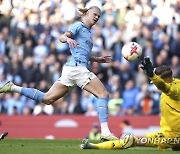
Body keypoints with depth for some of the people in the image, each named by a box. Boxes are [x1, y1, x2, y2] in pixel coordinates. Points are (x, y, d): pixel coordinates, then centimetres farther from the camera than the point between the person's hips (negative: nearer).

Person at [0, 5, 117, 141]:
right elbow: (62, 37, -14)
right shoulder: (78, 26, 1)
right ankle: (105, 132, -21)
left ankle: (13, 87, 10)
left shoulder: (87, 32, 26)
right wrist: (68, 39, -36)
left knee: (47, 98, 7)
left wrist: (99, 59, 30)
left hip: (71, 68, 9)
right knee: (103, 94, -13)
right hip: (77, 67, -9)